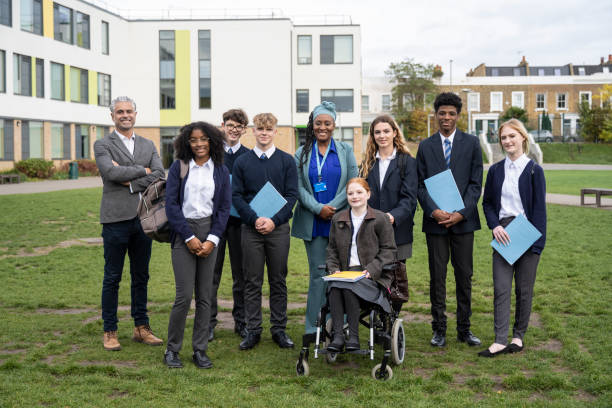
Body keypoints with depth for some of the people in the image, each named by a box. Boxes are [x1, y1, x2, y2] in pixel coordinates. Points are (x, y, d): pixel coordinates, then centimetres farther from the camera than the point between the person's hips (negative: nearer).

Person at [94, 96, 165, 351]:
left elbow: (160, 174, -2)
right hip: (116, 219, -4)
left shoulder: (148, 145, 13)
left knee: (141, 277, 11)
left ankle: (141, 328, 21)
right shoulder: (103, 145, 1)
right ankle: (109, 331, 12)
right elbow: (111, 172, -17)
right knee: (112, 278, 3)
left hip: (143, 218, 4)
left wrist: (130, 182, -12)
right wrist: (143, 170, -8)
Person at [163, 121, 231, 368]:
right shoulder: (178, 168, 2)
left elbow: (225, 207, 5)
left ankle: (200, 350, 14)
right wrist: (190, 237, -10)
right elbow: (171, 205, -3)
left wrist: (212, 239, -7)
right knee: (184, 295, -7)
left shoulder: (221, 171, 7)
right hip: (183, 232, -2)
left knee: (205, 295, 4)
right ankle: (172, 349, 9)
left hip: (209, 233, 2)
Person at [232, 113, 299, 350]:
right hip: (251, 229, 0)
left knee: (278, 281, 6)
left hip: (278, 228, 0)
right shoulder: (242, 162, 6)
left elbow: (292, 195, 0)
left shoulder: (286, 161, 4)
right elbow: (236, 196, 1)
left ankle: (279, 329, 16)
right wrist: (255, 220, -13)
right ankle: (253, 330, 11)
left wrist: (274, 220, -13)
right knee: (252, 282, 4)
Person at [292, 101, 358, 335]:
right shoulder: (302, 153, 8)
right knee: (318, 273, -1)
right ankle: (313, 327, 6)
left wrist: (333, 206, -9)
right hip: (313, 222, 0)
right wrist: (318, 208, -11)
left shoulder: (345, 150, 8)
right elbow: (299, 187, 2)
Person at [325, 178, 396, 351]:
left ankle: (353, 336, -26)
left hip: (371, 276, -3)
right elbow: (332, 249, 20)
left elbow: (388, 250, 2)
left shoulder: (380, 219, 5)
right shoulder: (337, 219, 18)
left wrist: (372, 269, -11)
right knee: (334, 287, -32)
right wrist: (334, 269, 1)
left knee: (349, 286, -34)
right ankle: (337, 335, -32)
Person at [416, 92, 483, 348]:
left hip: (463, 220, 0)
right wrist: (433, 211, -11)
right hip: (435, 221, 0)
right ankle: (439, 329, 13)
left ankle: (464, 329, 16)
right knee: (437, 277, 4)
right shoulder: (425, 146, 8)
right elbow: (420, 185, 4)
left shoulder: (471, 143, 5)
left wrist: (461, 213, -11)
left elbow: (476, 183, 0)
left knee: (464, 276, 5)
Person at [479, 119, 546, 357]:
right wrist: (495, 226, -5)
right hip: (502, 234, 3)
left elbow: (539, 208, -4)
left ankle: (518, 336, 19)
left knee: (524, 289, 6)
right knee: (501, 289, -3)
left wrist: (536, 242, -10)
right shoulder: (495, 170, 8)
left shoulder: (534, 170, -2)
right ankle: (500, 341, -3)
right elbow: (487, 203, 13)